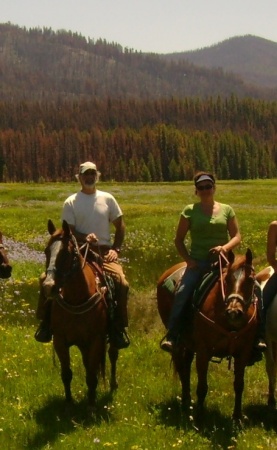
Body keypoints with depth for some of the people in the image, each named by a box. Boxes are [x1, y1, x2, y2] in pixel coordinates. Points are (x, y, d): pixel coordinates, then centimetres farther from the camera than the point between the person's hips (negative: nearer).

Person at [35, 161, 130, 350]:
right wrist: (84, 238, -20)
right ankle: (47, 321, -3)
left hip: (104, 252, 0)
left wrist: (115, 249, -1)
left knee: (122, 283, -26)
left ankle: (119, 327, -9)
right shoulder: (71, 202, 4)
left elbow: (120, 226, 12)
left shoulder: (107, 199, 8)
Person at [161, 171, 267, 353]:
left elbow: (237, 236, 5)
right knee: (182, 293, -26)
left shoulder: (226, 210, 8)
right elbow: (179, 240, 8)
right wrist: (188, 260, -6)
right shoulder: (190, 211, 5)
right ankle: (171, 336, -23)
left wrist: (225, 247, -15)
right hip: (198, 262, -1)